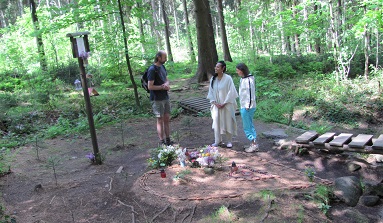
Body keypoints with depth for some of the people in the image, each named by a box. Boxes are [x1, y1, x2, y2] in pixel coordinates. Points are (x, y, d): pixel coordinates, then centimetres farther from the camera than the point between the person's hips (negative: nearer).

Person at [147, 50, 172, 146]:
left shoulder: (162, 67, 9)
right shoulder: (152, 70, -16)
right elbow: (150, 86, -19)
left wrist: (166, 84, -6)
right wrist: (163, 87, -14)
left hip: (165, 97, 8)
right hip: (157, 99, -8)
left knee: (167, 119, 11)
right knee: (160, 120, 0)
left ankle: (168, 141, 22)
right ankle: (162, 142, 11)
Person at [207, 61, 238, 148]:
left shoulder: (228, 78, -13)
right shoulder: (213, 79, 1)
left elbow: (231, 92, -12)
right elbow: (211, 92, 6)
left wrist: (224, 103, -13)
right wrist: (215, 103, -5)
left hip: (226, 105, -4)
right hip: (216, 105, 4)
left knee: (228, 122, 5)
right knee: (216, 121, 7)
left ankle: (229, 141, 19)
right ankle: (217, 140, 20)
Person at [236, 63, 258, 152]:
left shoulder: (248, 80, -19)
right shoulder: (242, 79, 10)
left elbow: (251, 94, -20)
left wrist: (248, 106, -18)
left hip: (247, 107, -10)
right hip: (244, 106, 10)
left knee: (247, 127, -1)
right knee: (250, 125, 15)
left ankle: (254, 144, 7)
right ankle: (254, 144, 23)